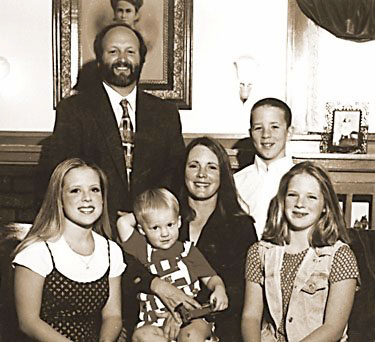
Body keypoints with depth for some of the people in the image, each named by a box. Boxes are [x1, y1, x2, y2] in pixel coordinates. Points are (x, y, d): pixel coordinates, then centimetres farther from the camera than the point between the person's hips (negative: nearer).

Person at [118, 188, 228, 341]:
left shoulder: (188, 251, 12)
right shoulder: (142, 251, 12)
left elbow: (210, 277, 15)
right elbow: (123, 222, 2)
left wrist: (219, 288, -7)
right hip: (155, 324, 1)